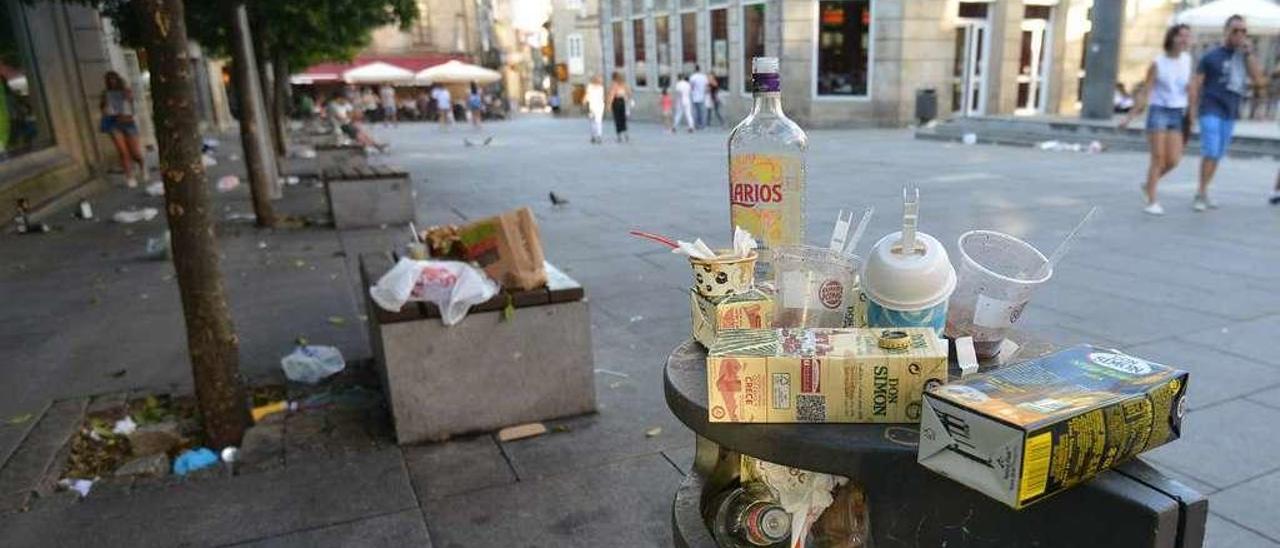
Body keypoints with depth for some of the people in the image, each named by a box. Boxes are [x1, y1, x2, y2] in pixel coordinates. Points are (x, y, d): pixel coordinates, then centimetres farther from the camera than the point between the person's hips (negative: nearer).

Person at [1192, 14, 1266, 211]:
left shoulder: (1245, 55, 10)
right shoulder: (1211, 56, -1)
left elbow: (1258, 78, -2)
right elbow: (1196, 85, -2)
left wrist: (1249, 52, -8)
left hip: (1230, 113, 5)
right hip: (1211, 110, -5)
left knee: (1218, 155, 7)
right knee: (1210, 152, -14)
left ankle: (1204, 193, 14)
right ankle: (1201, 194, -9)